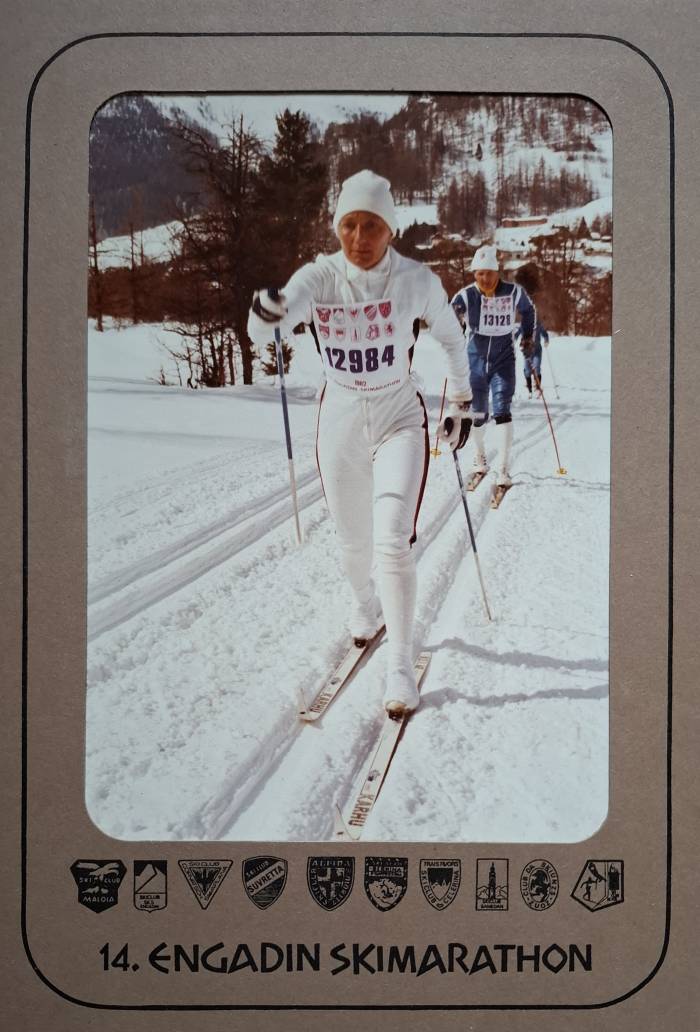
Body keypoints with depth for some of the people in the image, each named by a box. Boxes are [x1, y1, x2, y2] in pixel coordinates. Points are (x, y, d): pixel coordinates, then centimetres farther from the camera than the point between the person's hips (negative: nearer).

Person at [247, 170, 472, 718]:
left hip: (400, 420, -2)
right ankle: (365, 603, 49)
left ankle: (401, 666, -4)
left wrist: (461, 400, 11)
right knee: (353, 541, 16)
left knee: (393, 542, -15)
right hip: (340, 423, 2)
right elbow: (261, 333, -28)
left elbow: (452, 337, 5)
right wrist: (269, 313, -51)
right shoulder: (319, 277, -14)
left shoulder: (417, 280, -13)